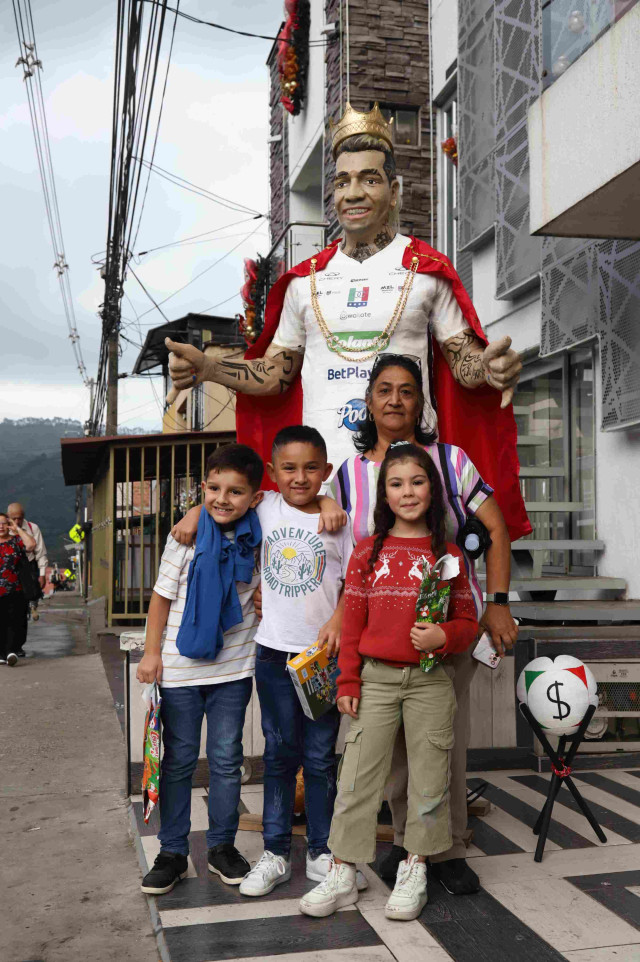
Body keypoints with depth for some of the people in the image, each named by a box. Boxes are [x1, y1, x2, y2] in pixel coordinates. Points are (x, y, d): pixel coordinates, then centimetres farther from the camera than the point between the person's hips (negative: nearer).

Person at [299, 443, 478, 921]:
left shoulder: (448, 555, 2)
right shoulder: (368, 552, 3)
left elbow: (468, 622, 5)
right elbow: (353, 622, 5)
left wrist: (444, 637, -16)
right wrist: (348, 682, 2)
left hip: (430, 680, 0)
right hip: (376, 679, 0)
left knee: (428, 777, 8)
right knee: (357, 777, 2)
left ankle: (414, 871, 24)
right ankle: (342, 875, 13)